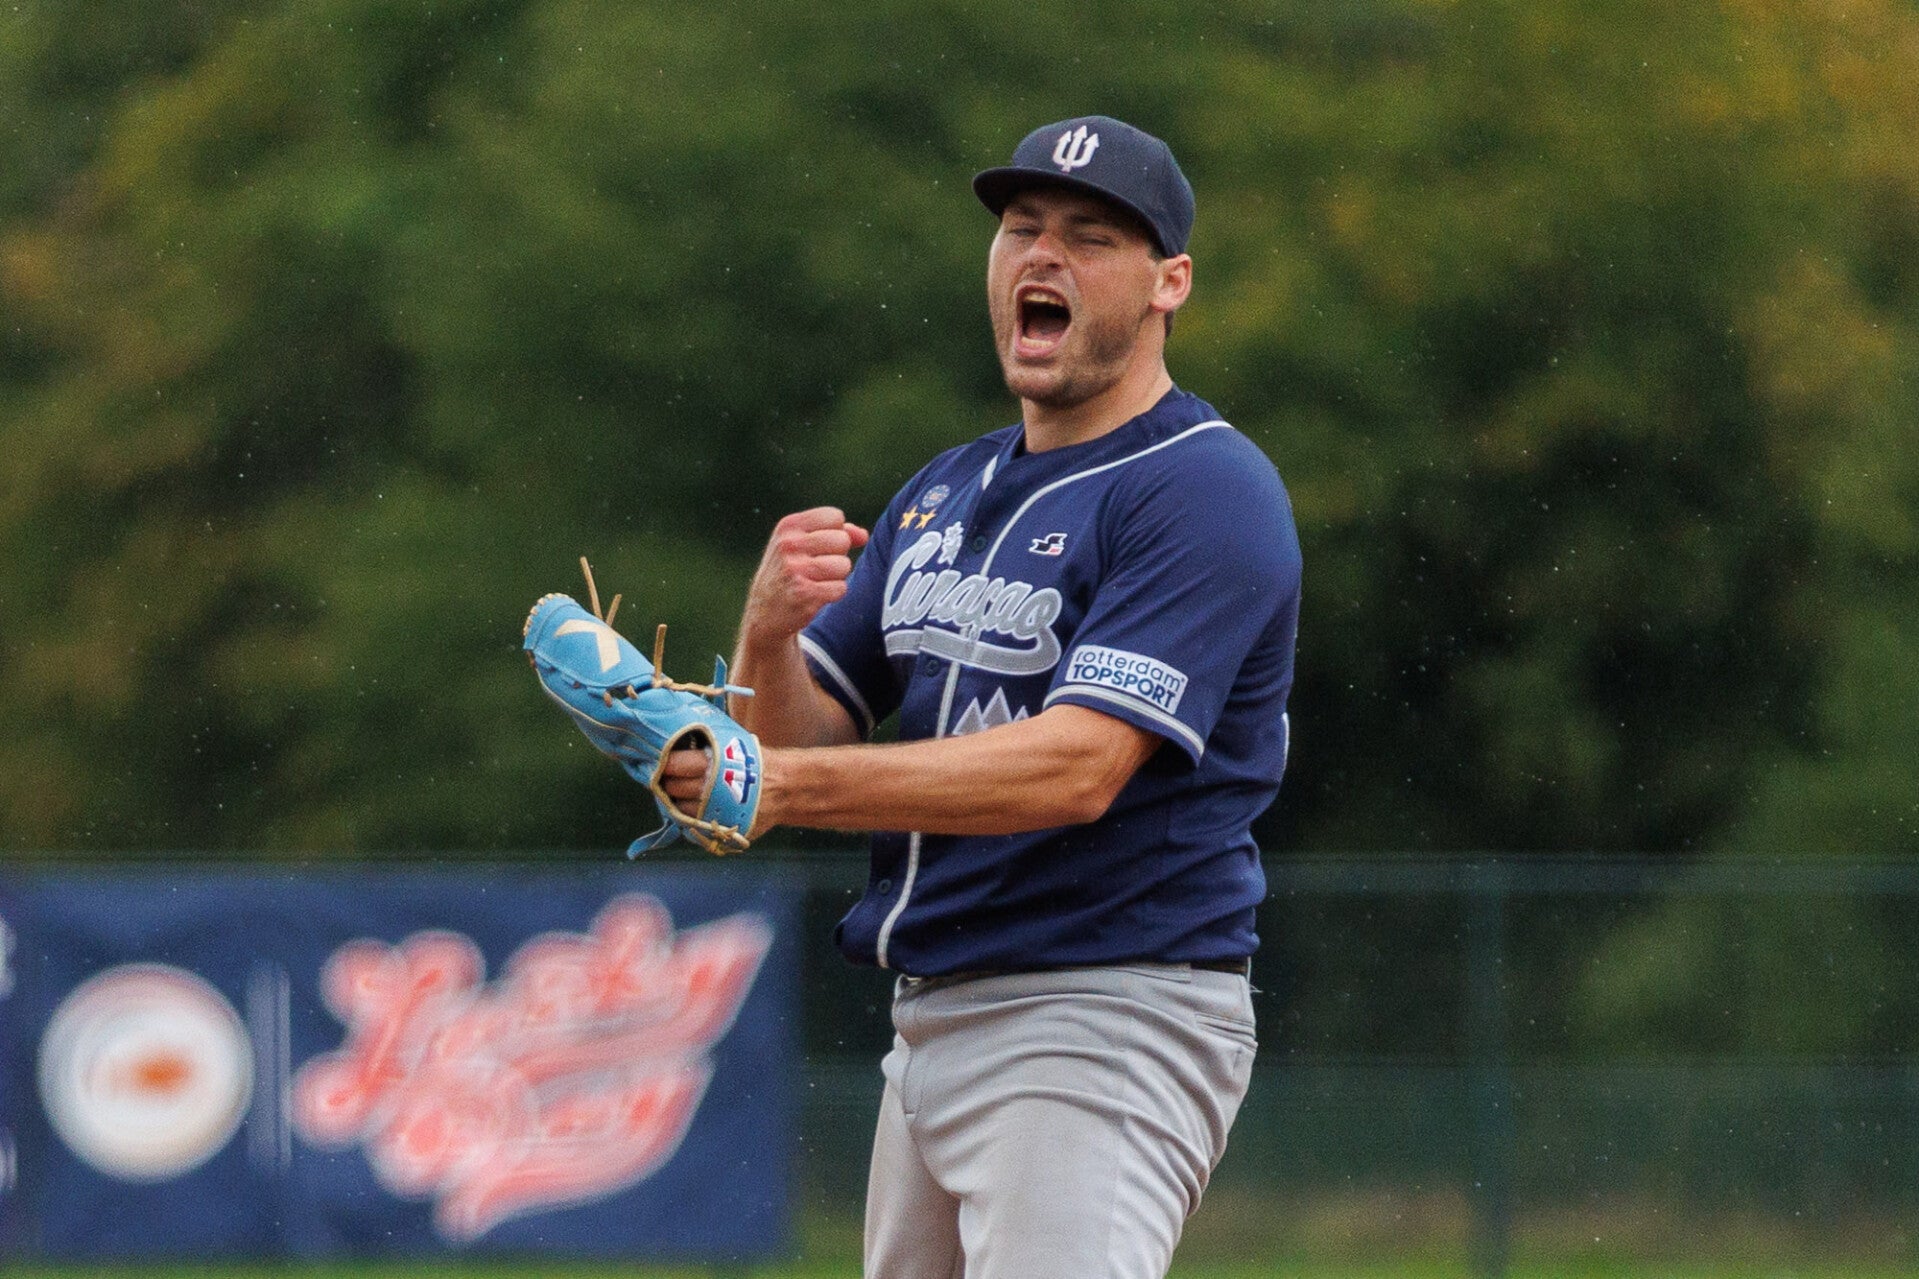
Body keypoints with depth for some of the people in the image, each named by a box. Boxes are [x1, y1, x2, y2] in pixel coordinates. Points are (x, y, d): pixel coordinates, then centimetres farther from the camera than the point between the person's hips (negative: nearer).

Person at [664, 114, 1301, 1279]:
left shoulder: (1206, 490, -10)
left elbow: (1077, 768, -22)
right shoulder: (946, 494, 17)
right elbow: (804, 742, 12)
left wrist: (789, 786, -30)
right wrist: (769, 635, -11)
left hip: (1111, 1019, -9)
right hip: (930, 1026, 9)